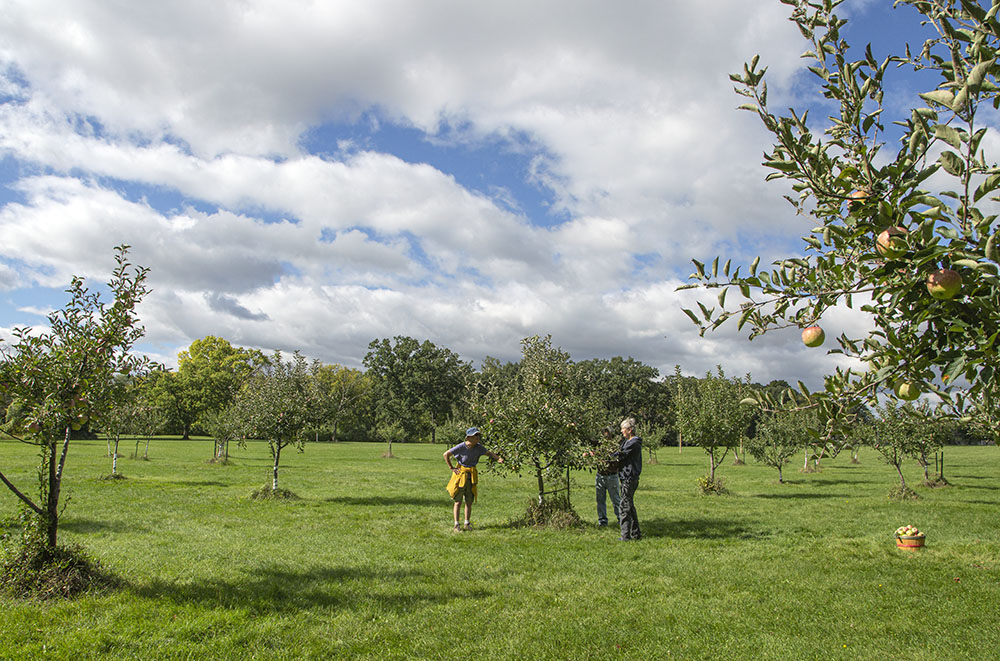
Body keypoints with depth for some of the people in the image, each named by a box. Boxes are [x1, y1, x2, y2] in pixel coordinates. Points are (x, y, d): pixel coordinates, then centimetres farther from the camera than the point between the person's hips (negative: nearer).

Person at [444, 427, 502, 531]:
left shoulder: (478, 447, -5)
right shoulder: (461, 447, -18)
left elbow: (489, 453, 4)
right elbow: (446, 454, -11)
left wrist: (498, 458, -14)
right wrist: (451, 468, -8)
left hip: (472, 475, 4)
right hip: (461, 474, -4)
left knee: (469, 501, 10)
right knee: (458, 501, 1)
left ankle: (467, 524, 21)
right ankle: (456, 525, 8)